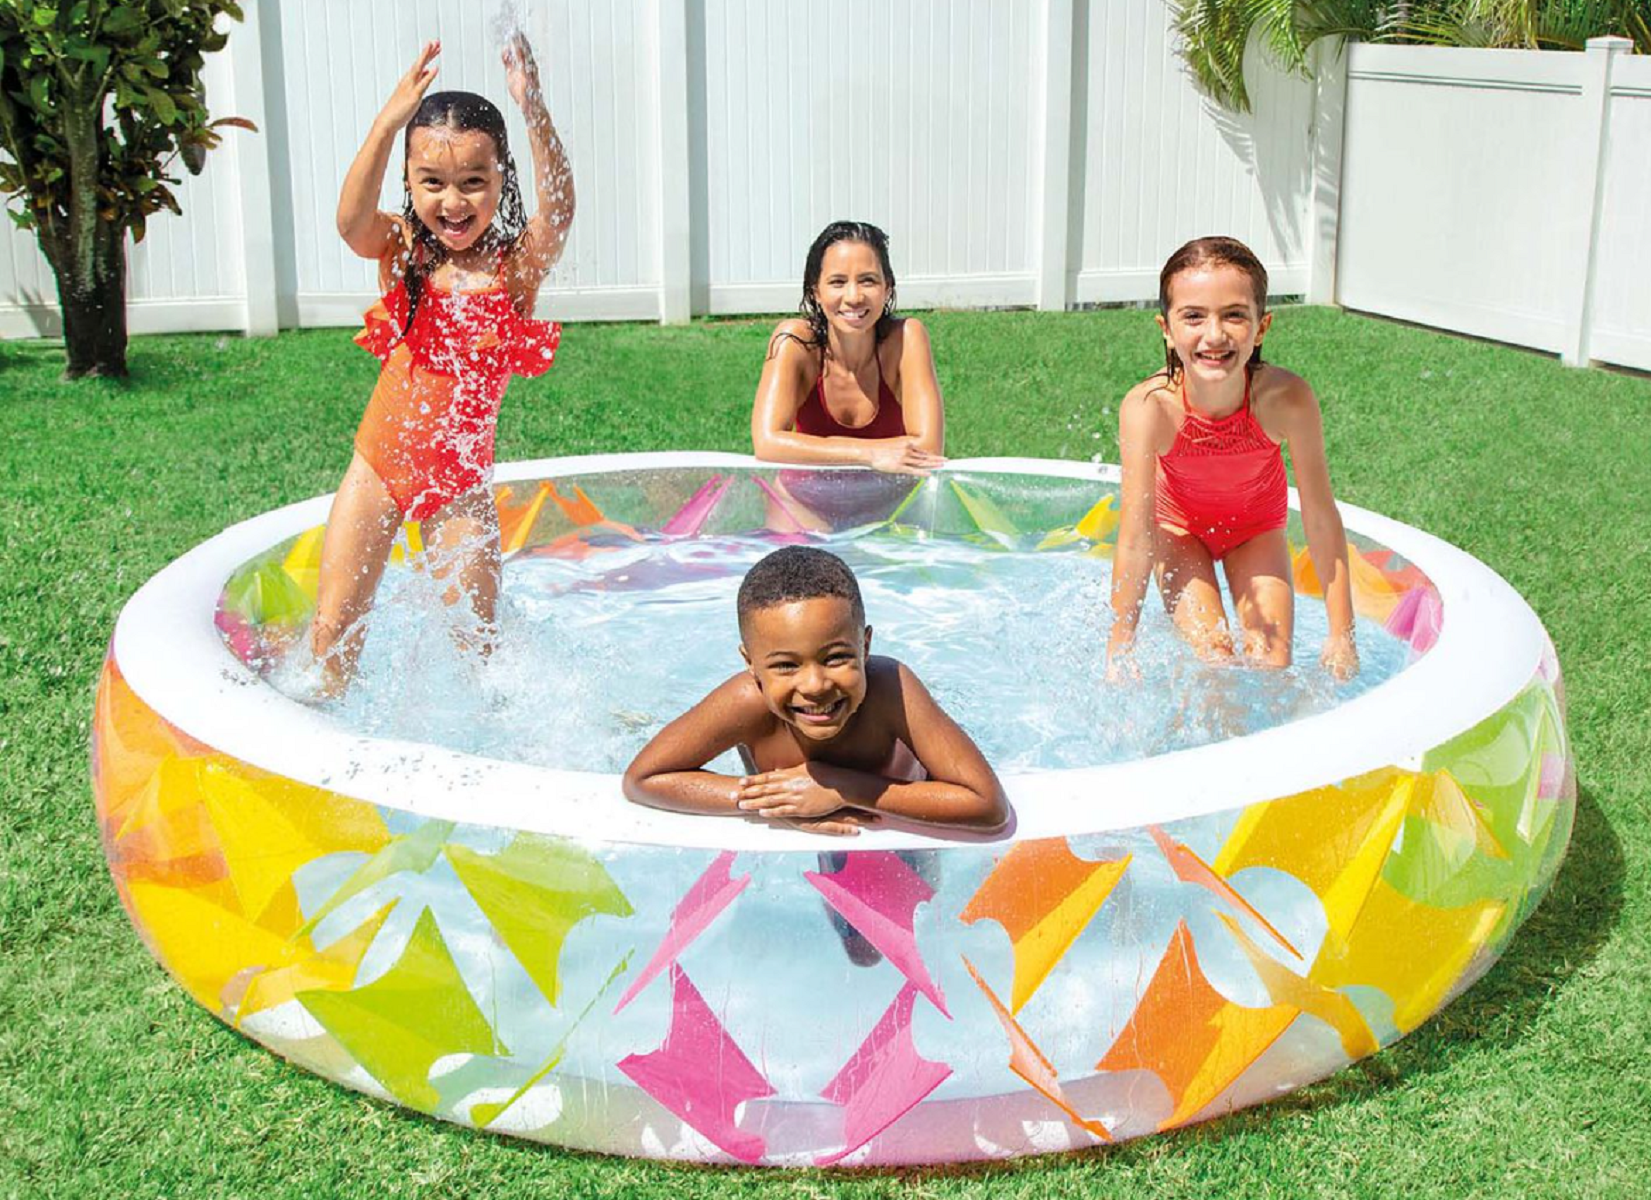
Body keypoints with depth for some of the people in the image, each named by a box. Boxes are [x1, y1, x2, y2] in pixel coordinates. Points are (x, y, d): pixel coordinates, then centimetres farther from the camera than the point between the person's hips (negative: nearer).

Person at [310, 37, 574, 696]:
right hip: (379, 466, 1)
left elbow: (559, 210, -31)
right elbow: (352, 220, -30)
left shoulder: (517, 268, -10)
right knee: (333, 629, 4)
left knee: (475, 636, 6)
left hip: (461, 480, -1)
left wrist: (533, 110, -46)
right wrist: (391, 118, -43)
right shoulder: (400, 252, -7)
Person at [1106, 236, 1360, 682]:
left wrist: (1342, 635, -21)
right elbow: (1135, 538, -34)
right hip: (1178, 523, -1)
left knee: (1272, 667, -5)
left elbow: (1321, 519, -26)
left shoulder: (1287, 399, -36)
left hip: (1256, 525, 1)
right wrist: (1119, 652, -32)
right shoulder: (1149, 407, -38)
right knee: (1212, 660, -14)